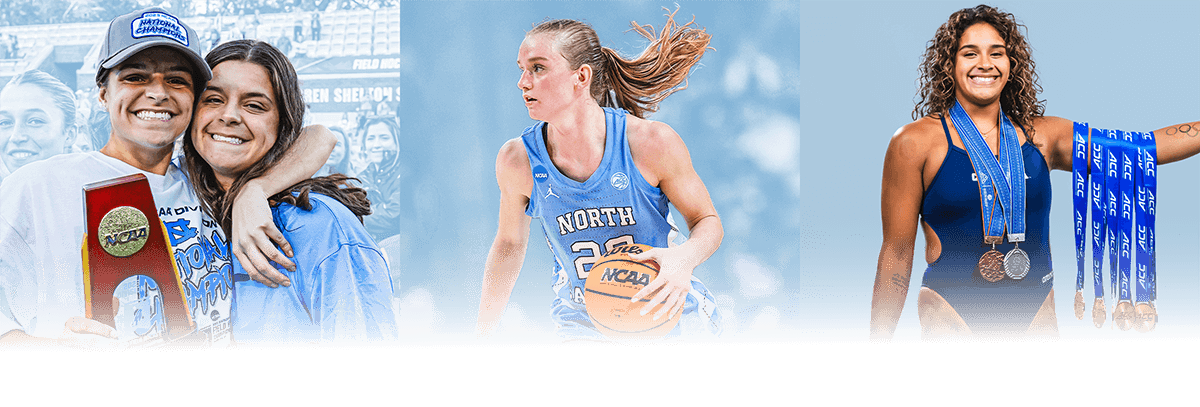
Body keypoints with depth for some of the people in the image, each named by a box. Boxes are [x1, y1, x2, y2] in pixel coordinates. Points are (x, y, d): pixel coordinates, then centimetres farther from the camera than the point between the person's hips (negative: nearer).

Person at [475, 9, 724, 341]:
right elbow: (509, 243, 5)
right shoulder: (518, 161, -12)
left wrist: (685, 257, -29)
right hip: (582, 326, 1)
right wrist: (482, 336, 12)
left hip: (670, 316, -1)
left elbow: (707, 221, -5)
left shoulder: (652, 142, -18)